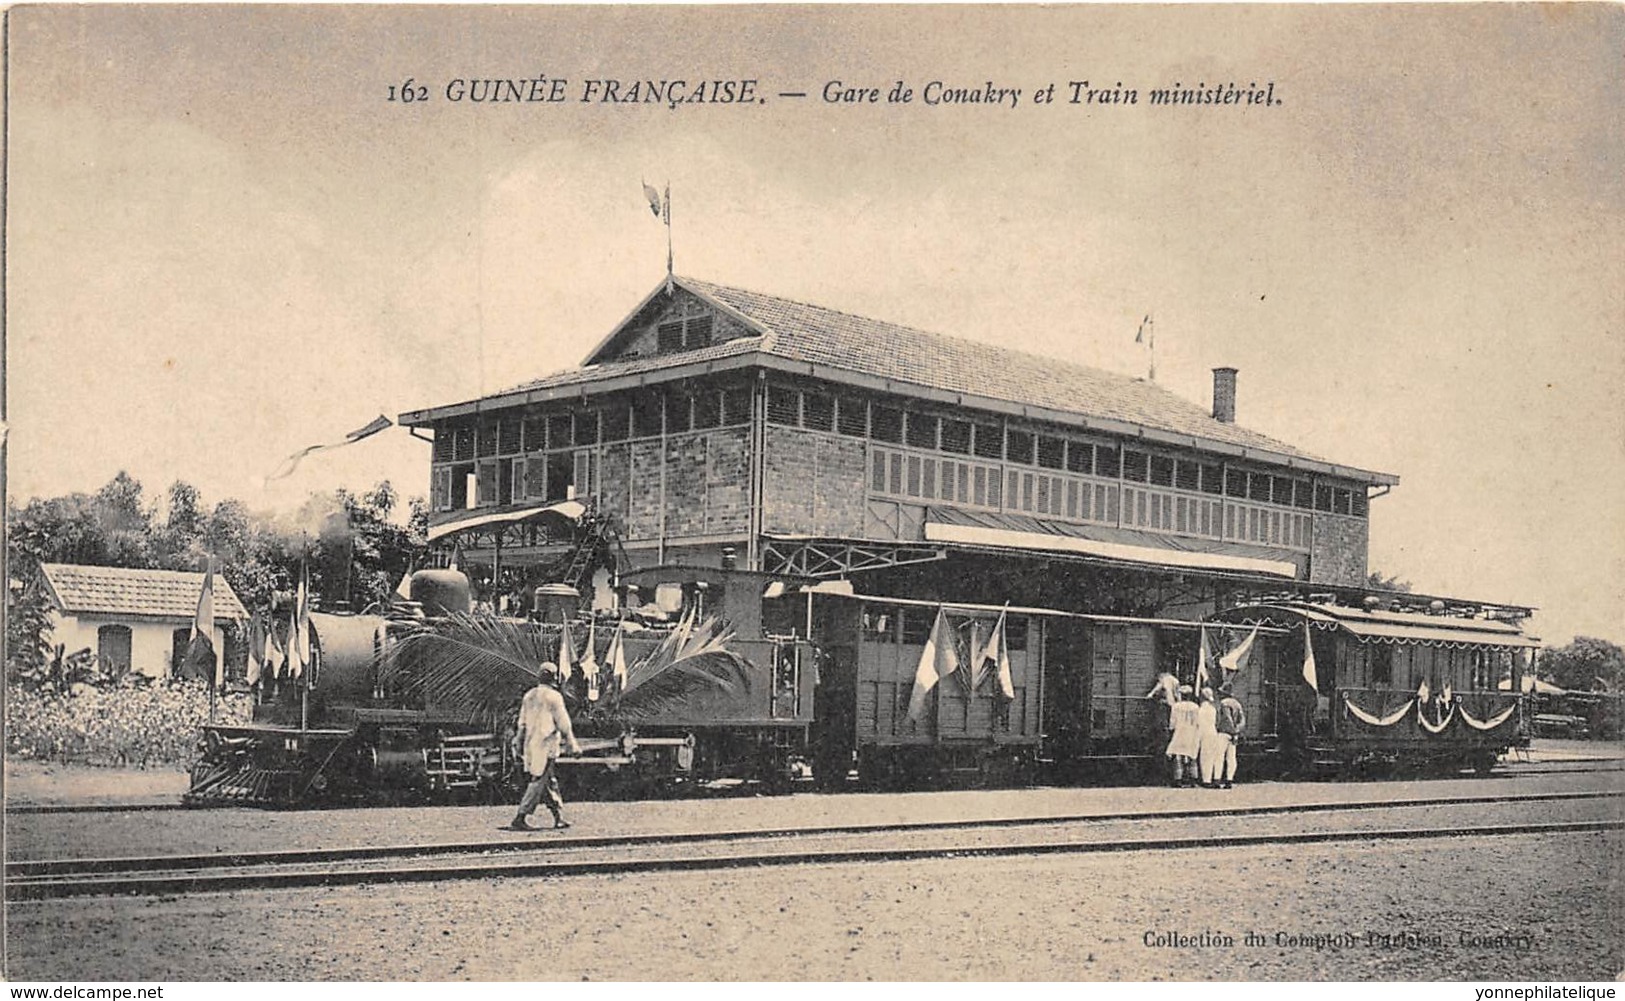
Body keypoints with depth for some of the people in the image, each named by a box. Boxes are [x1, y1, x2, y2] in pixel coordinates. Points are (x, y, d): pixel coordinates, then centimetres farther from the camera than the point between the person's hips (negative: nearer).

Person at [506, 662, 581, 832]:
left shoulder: (529, 695, 11)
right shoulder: (553, 696, -11)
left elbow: (522, 723, 15)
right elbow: (563, 724, -8)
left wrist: (521, 746, 21)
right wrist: (572, 745, -1)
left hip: (531, 746, 8)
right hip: (546, 746, -8)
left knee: (550, 782, 14)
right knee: (538, 783, -6)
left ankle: (559, 817, 17)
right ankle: (519, 819, -9)